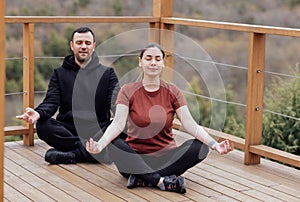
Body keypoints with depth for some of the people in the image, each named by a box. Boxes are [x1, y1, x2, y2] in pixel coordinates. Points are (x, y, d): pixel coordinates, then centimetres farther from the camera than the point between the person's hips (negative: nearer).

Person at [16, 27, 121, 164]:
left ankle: (71, 154, -29)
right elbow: (51, 102, 1)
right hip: (68, 131, 1)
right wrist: (38, 113, -24)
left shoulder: (107, 73, 13)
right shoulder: (60, 74, 15)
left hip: (98, 131, -1)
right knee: (43, 126, -29)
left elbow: (116, 103, -2)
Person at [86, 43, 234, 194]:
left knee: (200, 147, -24)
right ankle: (162, 181, -31)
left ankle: (143, 179, -26)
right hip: (136, 157, -2)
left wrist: (215, 145, -23)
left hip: (166, 157, 2)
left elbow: (189, 124, -7)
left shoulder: (172, 92, 3)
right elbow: (118, 123, -15)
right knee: (114, 144, -31)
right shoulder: (128, 91, -1)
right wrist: (99, 145, -35)